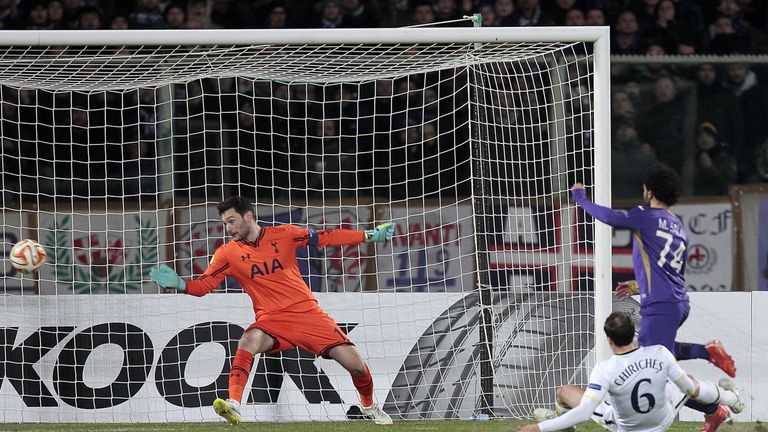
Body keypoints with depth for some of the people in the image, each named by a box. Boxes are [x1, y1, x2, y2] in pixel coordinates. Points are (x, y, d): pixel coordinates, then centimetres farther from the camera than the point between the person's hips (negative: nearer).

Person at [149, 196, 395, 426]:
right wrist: (179, 284, -21)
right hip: (271, 319, 0)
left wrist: (369, 236, 9)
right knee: (249, 340, -36)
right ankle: (234, 407, -40)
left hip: (307, 312, 1)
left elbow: (325, 238, 8)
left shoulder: (284, 235, 0)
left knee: (355, 364, -5)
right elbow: (203, 285, -1)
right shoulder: (228, 254, 1)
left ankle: (369, 407, 25)